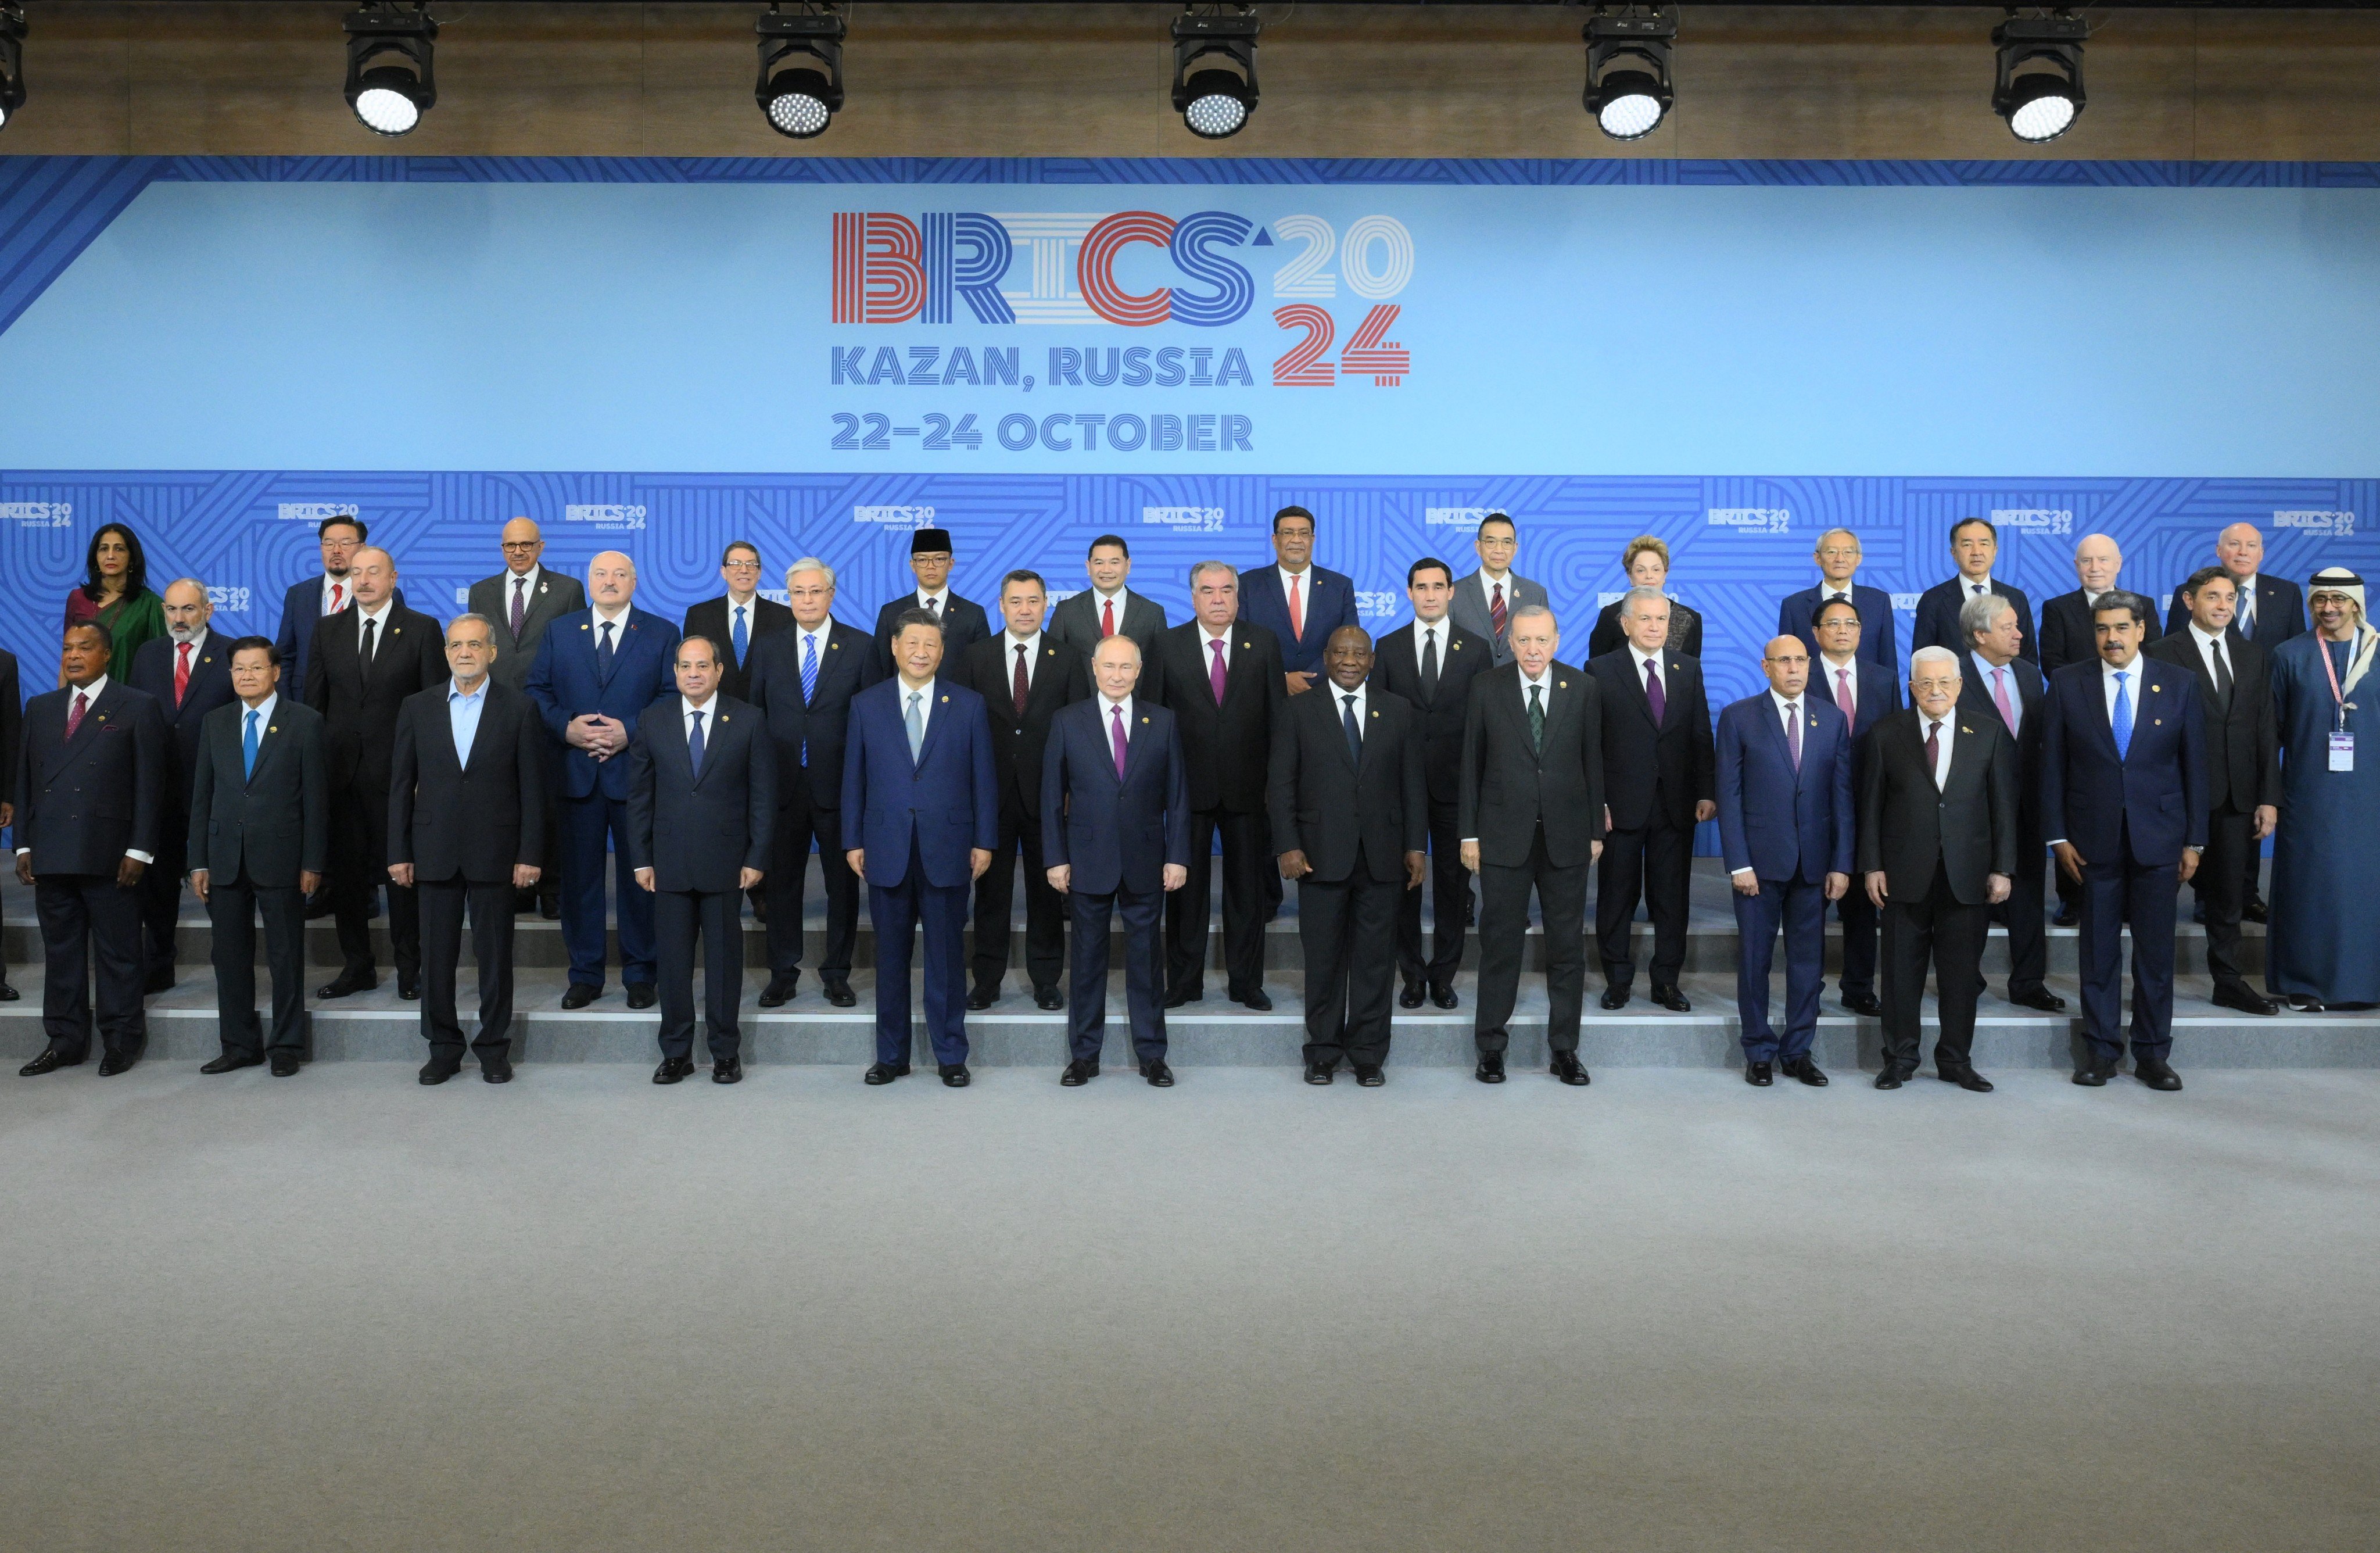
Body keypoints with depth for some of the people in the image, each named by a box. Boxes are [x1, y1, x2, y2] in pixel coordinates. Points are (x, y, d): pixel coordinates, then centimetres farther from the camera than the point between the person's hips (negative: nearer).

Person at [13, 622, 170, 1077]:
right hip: (50, 855, 5)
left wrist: (139, 851, -10)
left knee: (117, 953, 2)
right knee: (60, 952, 10)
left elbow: (149, 784, -4)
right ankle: (65, 1041, 19)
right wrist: (24, 845, 7)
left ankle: (122, 1041, 11)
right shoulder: (40, 708, 15)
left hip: (110, 855, -5)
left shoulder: (137, 708, 1)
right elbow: (25, 779, 15)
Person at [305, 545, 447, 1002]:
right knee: (345, 871, 8)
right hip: (341, 770, 3)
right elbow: (314, 702, 11)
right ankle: (356, 967, 18)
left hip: (399, 770, -3)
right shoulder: (327, 629, 10)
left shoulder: (422, 629, 0)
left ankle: (409, 968, 11)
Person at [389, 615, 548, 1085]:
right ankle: (443, 1048, 19)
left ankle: (494, 1048, 17)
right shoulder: (417, 707, 7)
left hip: (494, 852, -2)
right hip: (435, 852, 2)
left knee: (495, 954, 4)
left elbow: (533, 787, -1)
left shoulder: (519, 708, 0)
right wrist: (399, 853, 2)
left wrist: (530, 854, -6)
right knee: (436, 955, 6)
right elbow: (401, 785, 8)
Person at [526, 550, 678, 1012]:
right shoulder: (560, 632, 12)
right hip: (576, 774, 2)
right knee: (579, 874, 6)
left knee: (639, 875, 4)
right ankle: (584, 974, 15)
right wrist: (566, 727, -10)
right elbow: (537, 691, 8)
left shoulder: (661, 635, 5)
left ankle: (639, 974, 14)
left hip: (636, 771, -2)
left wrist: (630, 732, -13)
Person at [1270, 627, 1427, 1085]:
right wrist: (1289, 846, -7)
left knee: (1375, 958, 5)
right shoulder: (1301, 711, 4)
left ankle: (1368, 1054, 16)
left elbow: (1413, 783, 7)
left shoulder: (1399, 711, 9)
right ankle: (1323, 1052, 17)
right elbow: (1282, 783, 1)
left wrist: (1416, 846, 2)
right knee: (1323, 957, 5)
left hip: (1381, 855, 1)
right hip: (1322, 855, -1)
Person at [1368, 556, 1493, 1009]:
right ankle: (1412, 975, 16)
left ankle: (1444, 975, 16)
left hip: (1456, 783, 0)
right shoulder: (1388, 648, 5)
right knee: (1403, 879, 5)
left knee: (1453, 880, 5)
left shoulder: (1477, 649, 4)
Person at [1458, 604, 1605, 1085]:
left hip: (1567, 837, 1)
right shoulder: (1486, 688, 0)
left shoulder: (1583, 689, 3)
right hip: (1504, 835, -1)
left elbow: (1593, 762, 5)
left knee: (1568, 945, 7)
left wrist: (1596, 830, 3)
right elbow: (1471, 764, 2)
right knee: (1500, 942, 4)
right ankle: (1491, 1046, 15)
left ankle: (1565, 1047, 18)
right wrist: (1469, 832, -1)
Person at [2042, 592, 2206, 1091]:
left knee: (2155, 951, 5)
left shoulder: (2179, 685, 3)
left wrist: (2194, 840, 1)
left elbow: (2195, 766, 4)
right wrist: (2058, 835, -3)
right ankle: (2102, 1050, 16)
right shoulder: (2067, 684, 2)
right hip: (2095, 839, 0)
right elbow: (2052, 765, 2)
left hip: (2159, 838, 0)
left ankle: (2153, 1054, 16)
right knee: (2099, 950, 6)